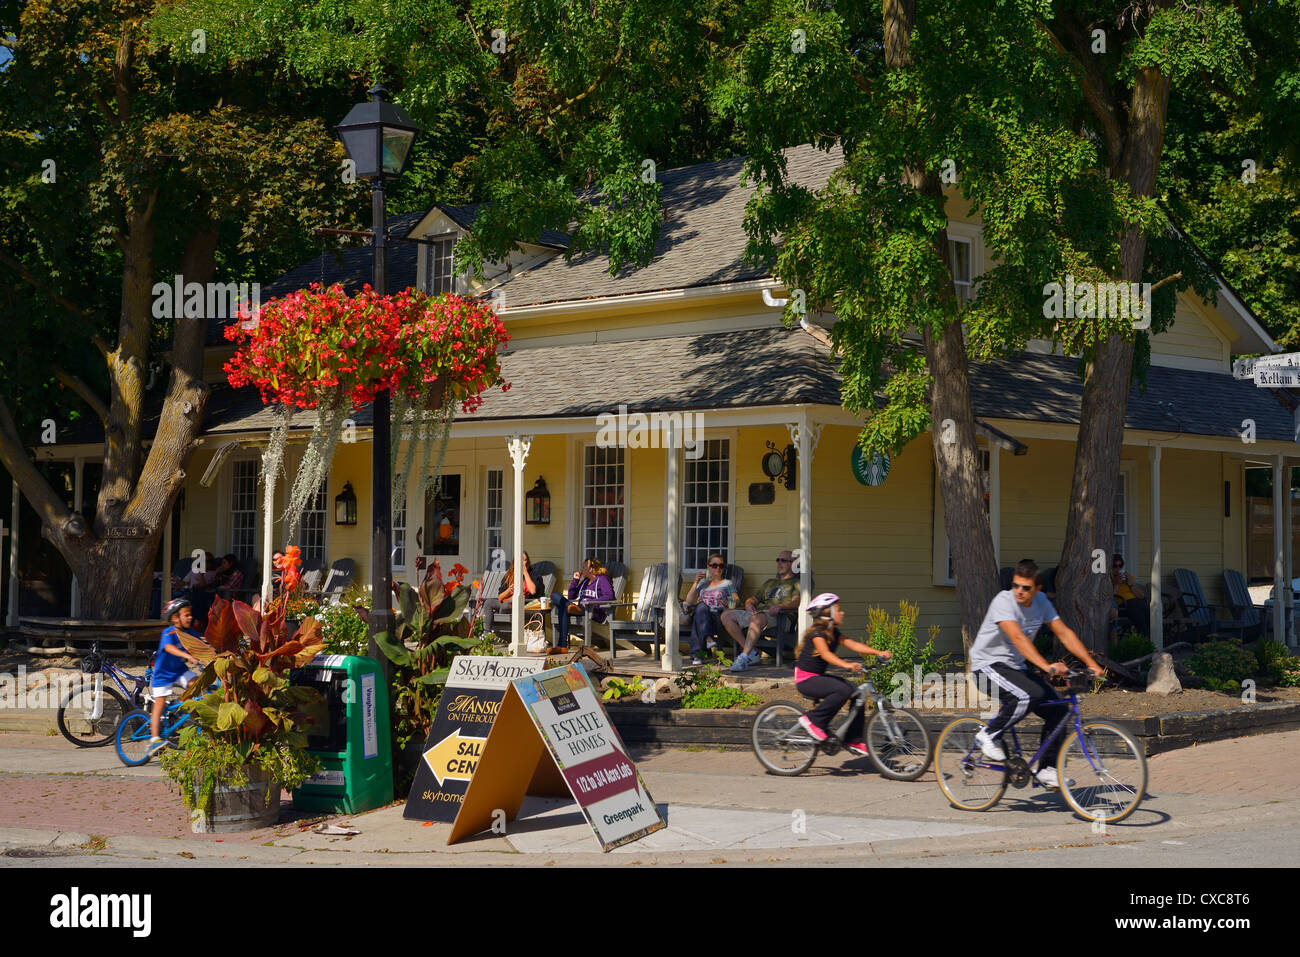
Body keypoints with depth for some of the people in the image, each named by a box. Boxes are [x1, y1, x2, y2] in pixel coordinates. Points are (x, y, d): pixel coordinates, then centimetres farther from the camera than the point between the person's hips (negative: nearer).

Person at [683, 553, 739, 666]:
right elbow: (689, 602, 19)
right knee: (701, 606, -37)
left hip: (718, 617, -2)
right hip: (701, 615, 2)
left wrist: (735, 600, -18)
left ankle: (696, 654, -54)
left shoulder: (728, 583, 22)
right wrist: (696, 582, 9)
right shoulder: (702, 584, 29)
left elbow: (736, 599, 7)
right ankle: (708, 639, -60)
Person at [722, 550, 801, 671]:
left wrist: (780, 606, -23)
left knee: (757, 618, -41)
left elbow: (796, 602, -4)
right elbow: (753, 599, 33)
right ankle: (751, 653, -20)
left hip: (779, 616, -7)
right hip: (758, 612, 7)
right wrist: (749, 604, 8)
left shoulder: (796, 583, 15)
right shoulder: (769, 582, 36)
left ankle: (744, 658, -48)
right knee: (726, 616, -13)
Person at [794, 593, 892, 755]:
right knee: (843, 690, -29)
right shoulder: (817, 633, -18)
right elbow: (825, 654, -34)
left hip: (818, 677, 9)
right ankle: (812, 719, -15)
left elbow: (853, 645, 3)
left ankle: (853, 740, 1)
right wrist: (847, 665, -50)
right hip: (806, 679, -9)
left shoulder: (833, 633, 9)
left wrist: (879, 653, -8)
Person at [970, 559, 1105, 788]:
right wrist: (1047, 666, -46)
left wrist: (1092, 664, -8)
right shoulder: (1003, 601, -22)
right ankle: (988, 735, -12)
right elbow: (1018, 638, -35)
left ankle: (1047, 770, 4)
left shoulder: (1041, 602, 0)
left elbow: (1064, 633, 2)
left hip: (1015, 666, 7)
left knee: (1058, 709, -7)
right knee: (1030, 695, -32)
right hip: (988, 664, -7)